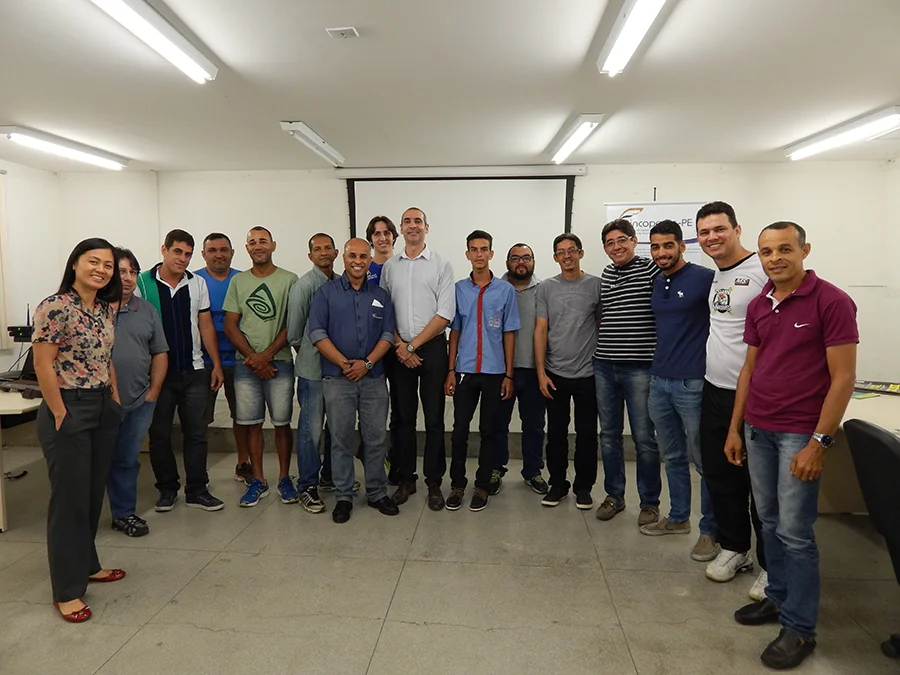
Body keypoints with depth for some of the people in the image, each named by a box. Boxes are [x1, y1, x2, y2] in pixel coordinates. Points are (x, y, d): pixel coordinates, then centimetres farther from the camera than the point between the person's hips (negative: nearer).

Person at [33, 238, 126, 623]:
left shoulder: (106, 309, 8)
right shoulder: (55, 307, -15)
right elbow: (43, 365, -15)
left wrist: (116, 401, 13)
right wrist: (60, 414, -14)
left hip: (103, 409, 7)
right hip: (68, 409, -7)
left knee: (94, 493, 16)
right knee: (70, 498, 1)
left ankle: (87, 565, 34)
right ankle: (66, 590, 14)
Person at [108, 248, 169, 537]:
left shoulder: (147, 311, 9)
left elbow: (160, 353, 11)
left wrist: (153, 392, 4)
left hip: (138, 404, 3)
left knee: (126, 460, 12)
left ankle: (124, 513, 26)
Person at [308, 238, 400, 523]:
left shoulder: (380, 295, 10)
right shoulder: (326, 292, 3)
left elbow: (388, 334, 4)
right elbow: (317, 333, -5)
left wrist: (367, 363, -10)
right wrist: (344, 363, -13)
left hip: (373, 378, 2)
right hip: (337, 379, -2)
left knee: (376, 438, 7)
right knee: (341, 439, 5)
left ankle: (377, 493, 21)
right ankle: (344, 497, 17)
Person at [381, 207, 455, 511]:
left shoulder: (441, 264, 0)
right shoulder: (389, 266, 9)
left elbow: (445, 314, -7)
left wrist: (413, 344, -10)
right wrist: (399, 345, -7)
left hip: (432, 348, -2)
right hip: (399, 350, 3)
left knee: (434, 418, 3)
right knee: (404, 417, 9)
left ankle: (434, 482, 15)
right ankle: (406, 479, 22)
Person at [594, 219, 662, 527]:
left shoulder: (651, 269, -6)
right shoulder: (605, 275, 12)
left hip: (639, 368, -5)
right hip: (604, 366, 5)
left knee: (644, 438, 4)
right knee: (609, 434, 13)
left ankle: (650, 502, 20)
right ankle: (614, 495, 28)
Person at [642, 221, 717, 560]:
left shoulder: (704, 278, -10)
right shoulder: (655, 284, 11)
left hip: (692, 383, -6)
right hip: (659, 381, 7)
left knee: (703, 460, 4)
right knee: (673, 457, 17)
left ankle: (710, 529, 19)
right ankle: (678, 518, 31)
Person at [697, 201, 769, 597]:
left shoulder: (764, 270, -13)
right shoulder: (711, 276, 11)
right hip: (714, 391, 8)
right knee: (720, 476, 16)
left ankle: (771, 565, 22)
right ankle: (733, 548, 34)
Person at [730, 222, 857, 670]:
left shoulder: (832, 302, -10)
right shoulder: (758, 306, 8)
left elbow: (843, 377, -12)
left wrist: (819, 442, -16)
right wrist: (734, 428, 11)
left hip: (800, 433, -6)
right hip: (757, 429, 6)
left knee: (794, 531, 0)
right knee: (770, 522, 15)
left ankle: (799, 627, 15)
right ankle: (778, 597, 31)